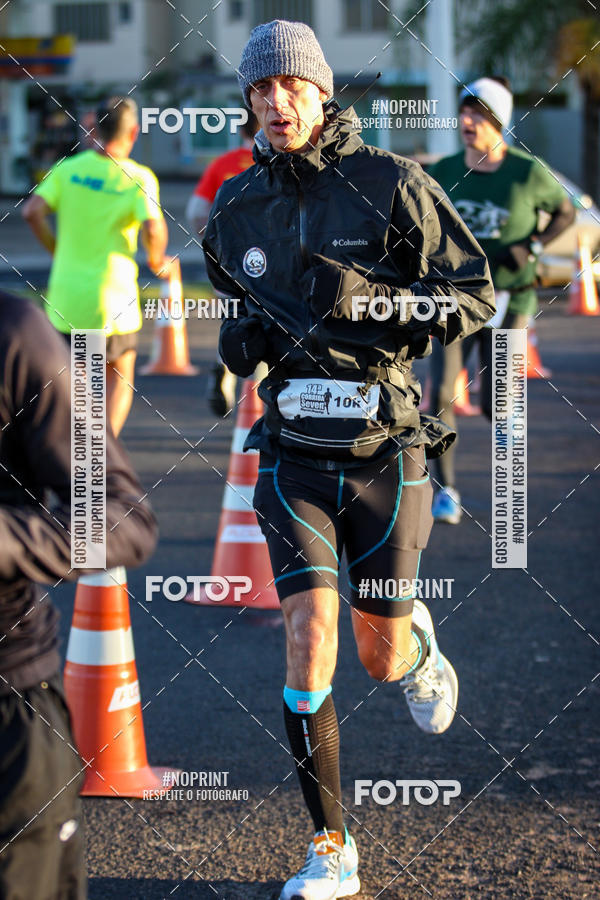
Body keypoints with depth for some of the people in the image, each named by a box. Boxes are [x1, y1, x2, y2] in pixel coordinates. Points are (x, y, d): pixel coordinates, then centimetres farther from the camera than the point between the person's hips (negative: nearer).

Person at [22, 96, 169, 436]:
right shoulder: (139, 177, -8)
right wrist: (157, 261, -1)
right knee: (119, 380, 15)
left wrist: (57, 250, 8)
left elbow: (33, 211, -8)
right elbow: (153, 228, -22)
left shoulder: (69, 168, 2)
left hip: (66, 294, 3)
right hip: (112, 295, -3)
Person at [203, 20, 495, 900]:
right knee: (309, 641, -13)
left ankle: (420, 643, 48)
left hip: (386, 451, -2)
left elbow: (477, 294, -8)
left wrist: (368, 298, -22)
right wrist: (238, 341, -3)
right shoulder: (235, 210, 4)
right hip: (295, 452, 2)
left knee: (382, 659, 7)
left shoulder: (393, 184, -9)